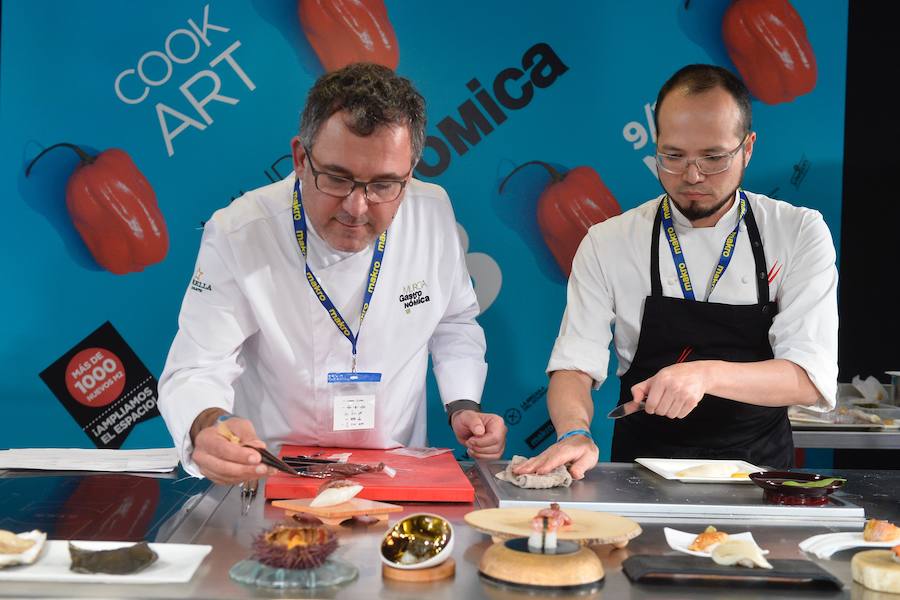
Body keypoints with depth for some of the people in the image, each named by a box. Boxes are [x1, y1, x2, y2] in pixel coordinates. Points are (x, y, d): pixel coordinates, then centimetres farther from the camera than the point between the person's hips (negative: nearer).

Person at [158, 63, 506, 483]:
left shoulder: (434, 214, -5)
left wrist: (464, 408, -3)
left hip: (401, 475, 2)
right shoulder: (236, 236, -17)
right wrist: (209, 428, -38)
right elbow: (194, 372, -16)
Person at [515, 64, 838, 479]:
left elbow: (812, 380, -11)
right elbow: (574, 367, -5)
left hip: (759, 471, -1)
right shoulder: (608, 243, -1)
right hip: (643, 476, 1)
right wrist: (575, 435, -27)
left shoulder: (800, 234, -3)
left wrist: (706, 374, -28)